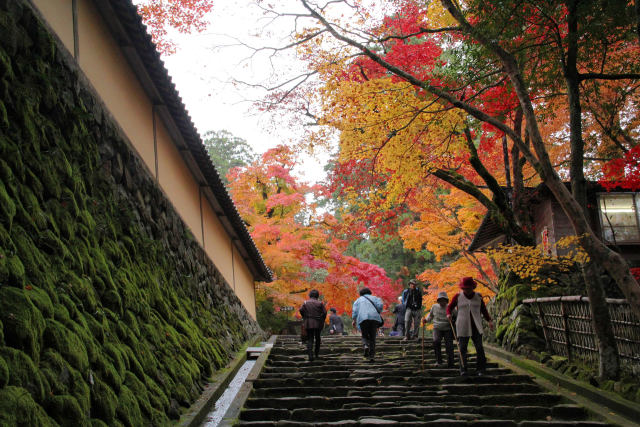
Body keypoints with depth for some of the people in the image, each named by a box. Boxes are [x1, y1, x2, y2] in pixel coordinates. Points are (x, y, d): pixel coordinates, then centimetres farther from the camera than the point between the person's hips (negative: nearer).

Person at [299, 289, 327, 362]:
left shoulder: (306, 303, 1)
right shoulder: (320, 303, -3)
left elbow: (301, 310, -7)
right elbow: (324, 312, -8)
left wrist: (304, 318, 7)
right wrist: (322, 321, 5)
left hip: (308, 323, 0)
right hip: (318, 323, 0)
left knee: (309, 339, 2)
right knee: (317, 338, 19)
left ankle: (310, 355, -13)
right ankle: (317, 353, 26)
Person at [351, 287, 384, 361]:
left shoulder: (358, 300, 23)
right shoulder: (374, 298, 23)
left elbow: (355, 311, 8)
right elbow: (380, 305, 3)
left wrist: (354, 320, 16)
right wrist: (378, 313, 13)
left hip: (363, 319, 0)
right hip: (374, 318, 1)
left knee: (365, 336, 14)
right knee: (372, 338, 10)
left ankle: (366, 346, -17)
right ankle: (372, 355, -1)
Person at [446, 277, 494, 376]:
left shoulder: (478, 297, 8)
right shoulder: (458, 297, 3)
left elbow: (483, 310, 14)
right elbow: (450, 307, 8)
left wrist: (489, 320, 3)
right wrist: (448, 314, -13)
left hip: (476, 327, 1)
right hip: (463, 327, -1)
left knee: (479, 347, -7)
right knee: (462, 348, -2)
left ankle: (480, 369, -1)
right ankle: (463, 369, 5)